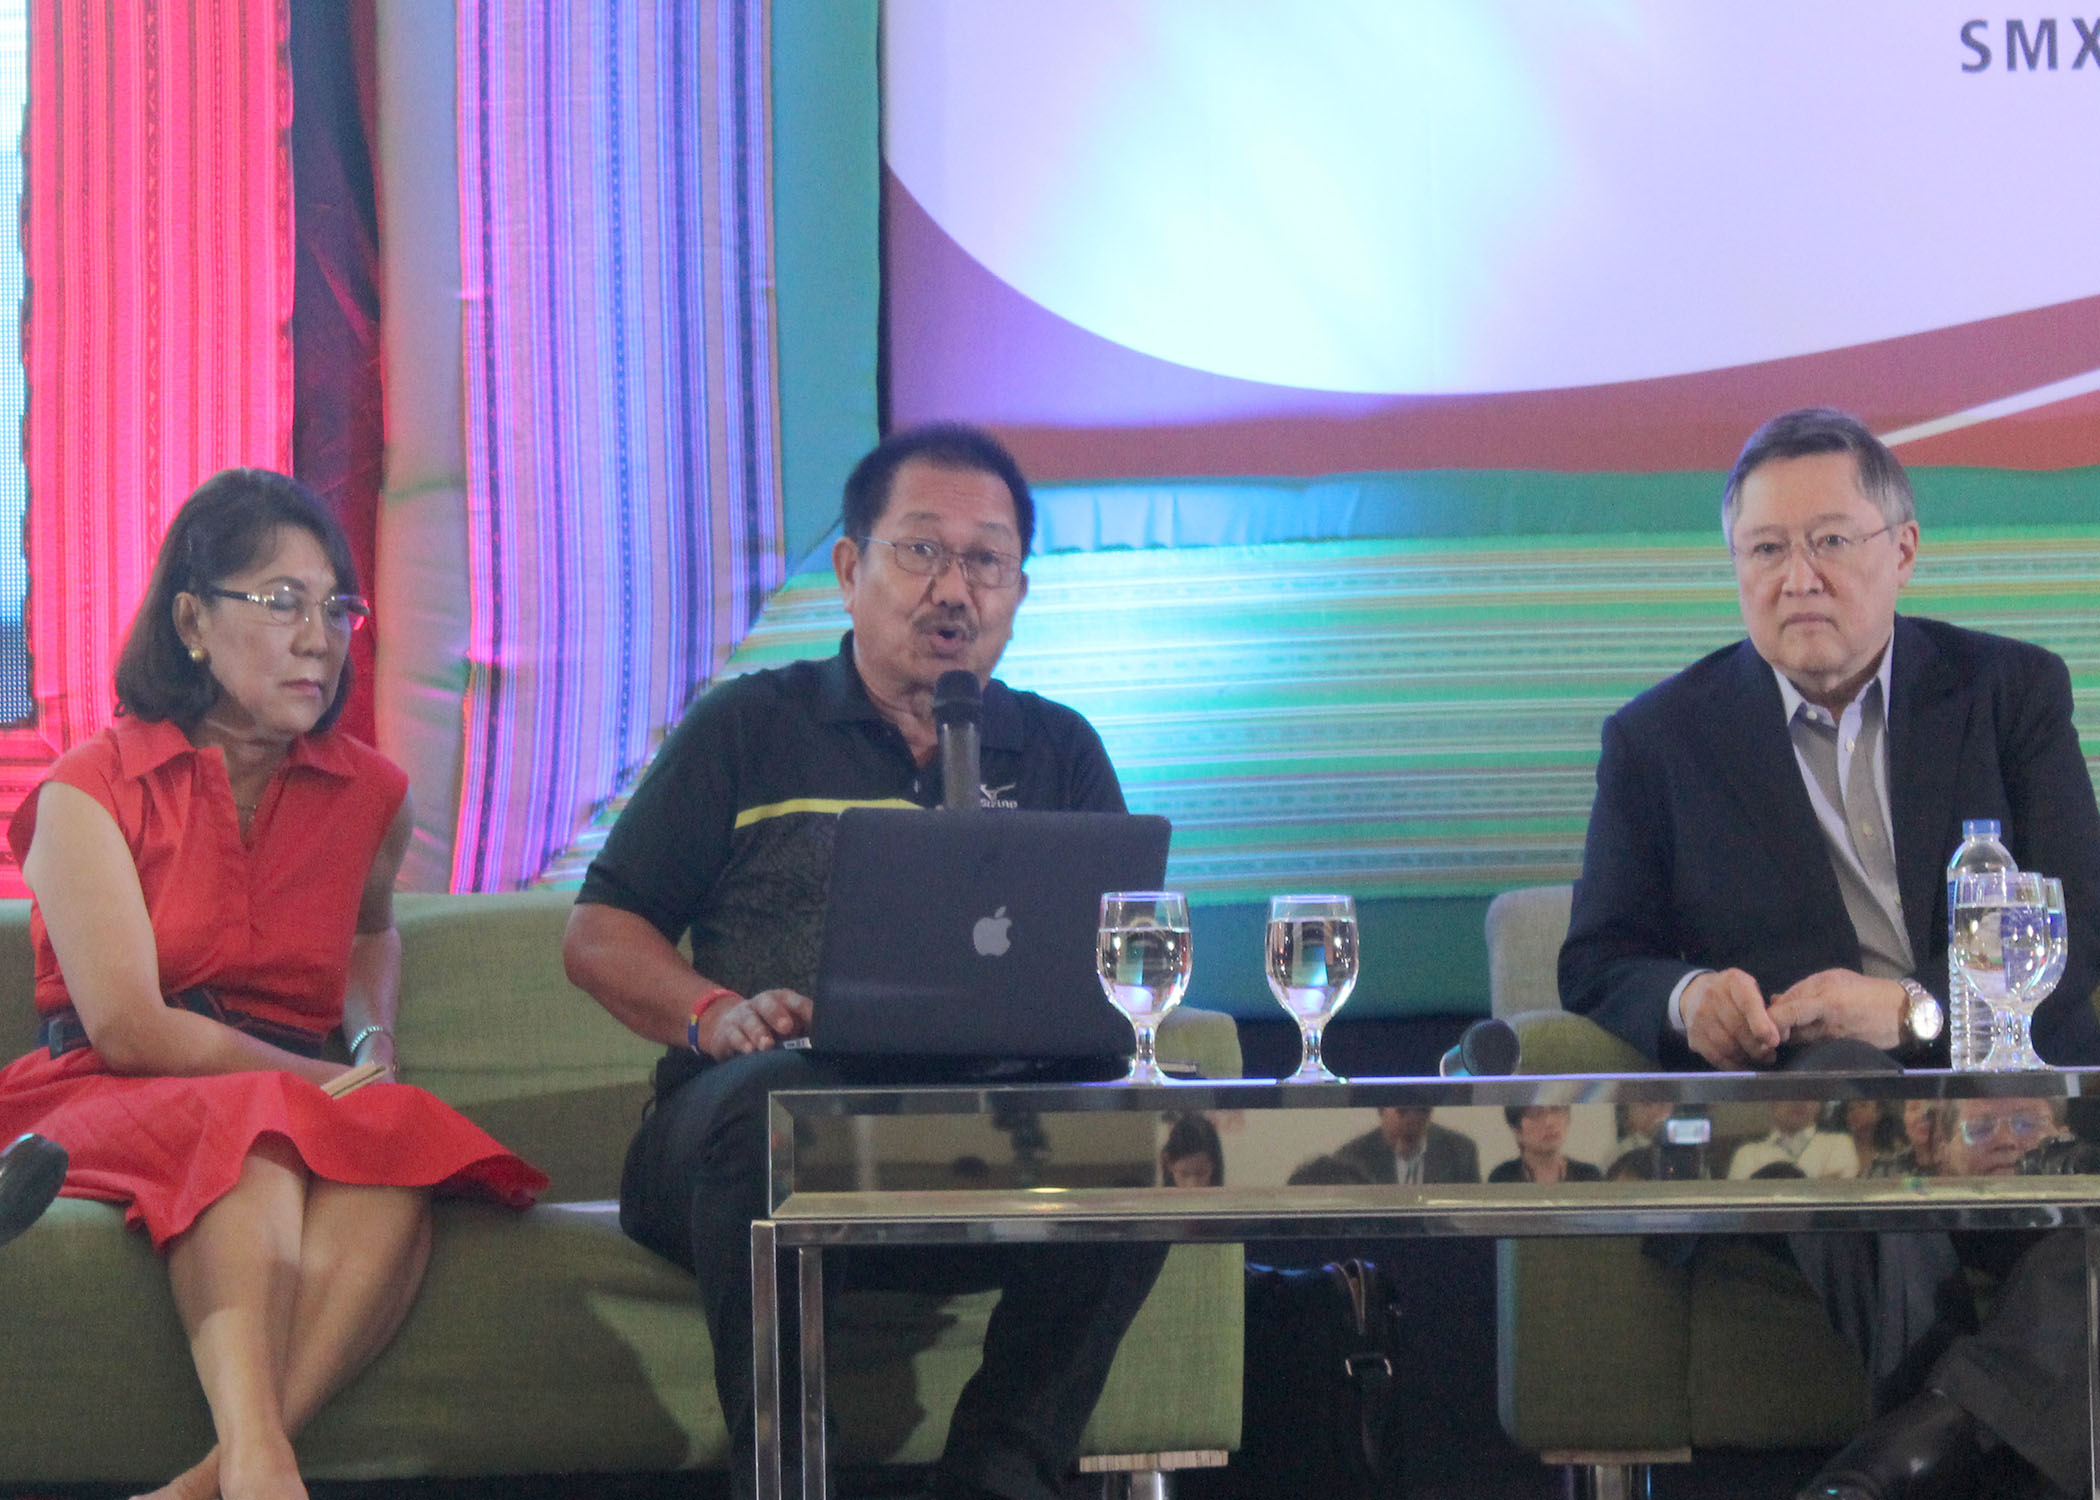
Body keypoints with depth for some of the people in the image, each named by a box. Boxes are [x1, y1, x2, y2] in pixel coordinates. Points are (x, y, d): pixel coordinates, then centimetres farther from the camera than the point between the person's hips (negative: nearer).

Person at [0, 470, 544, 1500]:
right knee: (252, 1138, -39)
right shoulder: (93, 788, 1)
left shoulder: (368, 795, 16)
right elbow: (129, 1028, -8)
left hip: (297, 1108, 4)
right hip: (105, 1105, -3)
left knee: (399, 1157, -34)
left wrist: (376, 1045, 18)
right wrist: (324, 1082, -8)